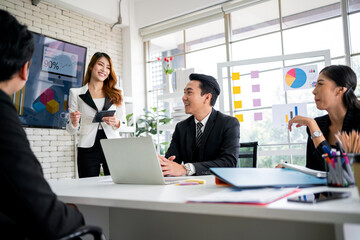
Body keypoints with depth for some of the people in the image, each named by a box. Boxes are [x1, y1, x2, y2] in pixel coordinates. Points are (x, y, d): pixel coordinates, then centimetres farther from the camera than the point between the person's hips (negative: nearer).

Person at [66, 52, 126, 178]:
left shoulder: (116, 94, 12)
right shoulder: (76, 93, 8)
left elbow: (124, 123, 12)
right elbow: (72, 130, 7)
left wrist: (116, 123, -9)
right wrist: (74, 122, -14)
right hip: (88, 149, -1)